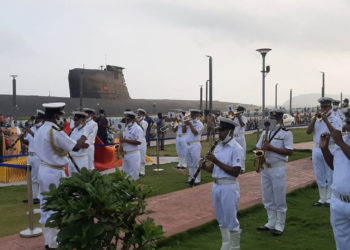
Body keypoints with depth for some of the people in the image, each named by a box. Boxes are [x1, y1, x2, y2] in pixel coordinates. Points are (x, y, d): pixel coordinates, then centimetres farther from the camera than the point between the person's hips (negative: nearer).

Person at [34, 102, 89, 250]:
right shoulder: (56, 133, -21)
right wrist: (82, 143, 8)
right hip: (55, 173, -8)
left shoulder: (40, 131, 5)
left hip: (43, 170, 9)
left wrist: (77, 145, 3)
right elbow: (76, 146, -13)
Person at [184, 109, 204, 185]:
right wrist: (185, 124, -2)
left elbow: (195, 132, -18)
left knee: (195, 163, -7)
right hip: (188, 145, 7)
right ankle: (191, 178, 20)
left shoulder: (199, 124, -4)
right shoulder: (190, 122, 17)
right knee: (189, 164, 12)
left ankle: (197, 179, -3)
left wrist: (190, 125, -16)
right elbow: (184, 131, 12)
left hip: (195, 145, -7)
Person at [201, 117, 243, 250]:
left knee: (231, 220, 1)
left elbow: (235, 172, -21)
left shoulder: (236, 149, -13)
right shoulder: (218, 147, 11)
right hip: (216, 186, 8)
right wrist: (204, 167, -6)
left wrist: (216, 161, -23)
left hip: (229, 187, -8)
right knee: (222, 220, 18)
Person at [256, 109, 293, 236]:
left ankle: (279, 226, 12)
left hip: (278, 168, -6)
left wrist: (271, 148, -20)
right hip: (265, 167, 6)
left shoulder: (286, 133, -6)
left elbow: (289, 152, -14)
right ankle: (271, 223, 25)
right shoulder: (265, 132, 12)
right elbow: (259, 147, 16)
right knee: (267, 199, 13)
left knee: (279, 200, 1)